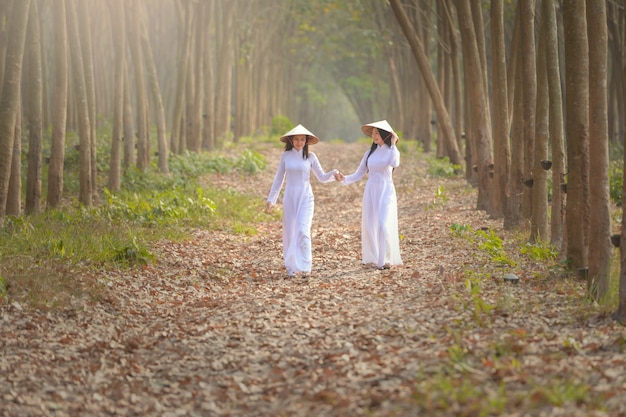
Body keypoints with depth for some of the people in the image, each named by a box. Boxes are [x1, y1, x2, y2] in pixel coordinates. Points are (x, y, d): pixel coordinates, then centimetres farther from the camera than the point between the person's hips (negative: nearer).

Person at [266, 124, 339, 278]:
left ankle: (305, 266, -11)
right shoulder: (285, 156, 4)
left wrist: (333, 174, -14)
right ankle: (291, 267, 14)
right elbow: (279, 179, 11)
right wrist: (271, 199, 10)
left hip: (305, 197, -2)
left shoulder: (310, 156, 1)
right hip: (289, 197, 2)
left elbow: (321, 177, 6)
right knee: (289, 232, 4)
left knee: (303, 231, -15)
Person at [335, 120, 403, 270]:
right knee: (370, 225, 3)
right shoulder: (370, 153, 11)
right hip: (370, 191, 5)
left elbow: (395, 163, -26)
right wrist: (344, 178, -8)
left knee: (384, 226, -16)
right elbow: (359, 174, 9)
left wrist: (392, 144, -15)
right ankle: (374, 258, 16)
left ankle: (386, 259, -8)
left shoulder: (392, 151, -1)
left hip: (385, 192, -4)